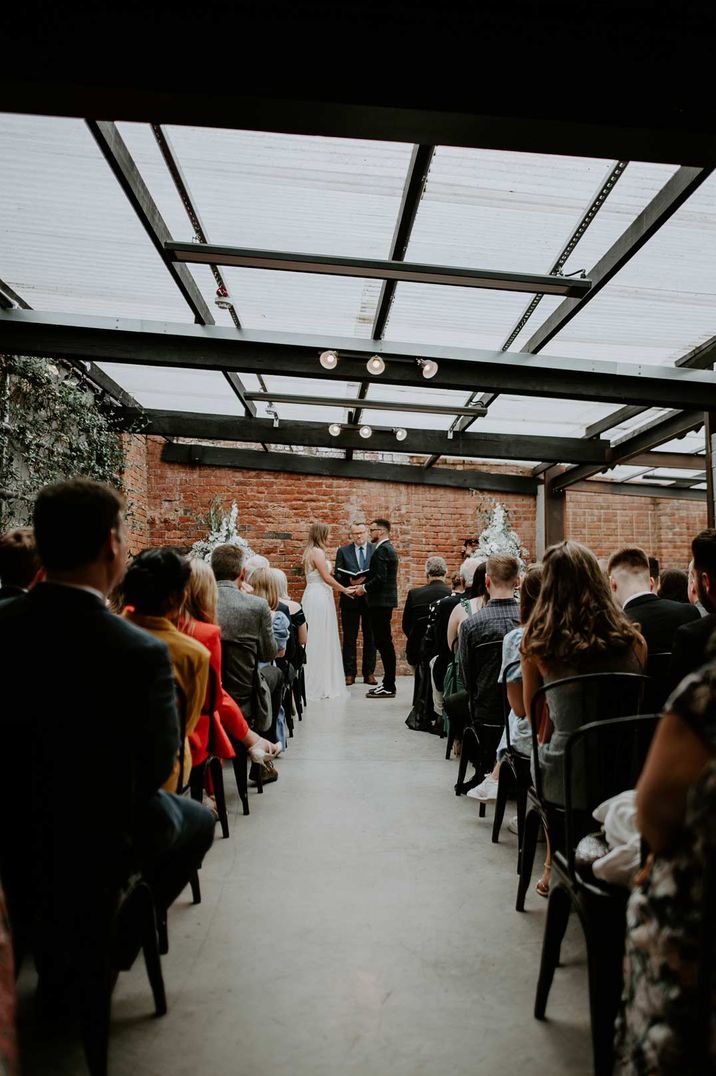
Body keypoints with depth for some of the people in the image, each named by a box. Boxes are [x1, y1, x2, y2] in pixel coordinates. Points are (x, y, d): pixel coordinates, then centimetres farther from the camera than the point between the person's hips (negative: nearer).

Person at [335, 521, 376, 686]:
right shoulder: (343, 551, 5)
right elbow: (337, 575, 1)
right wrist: (350, 581, -18)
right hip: (350, 599, 0)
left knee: (370, 638, 6)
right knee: (349, 638, 3)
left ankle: (369, 673, 15)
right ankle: (349, 673, 10)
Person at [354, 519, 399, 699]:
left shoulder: (382, 550, -15)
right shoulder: (388, 548, 18)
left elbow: (380, 578, -22)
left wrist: (364, 588, -8)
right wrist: (365, 584, 13)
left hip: (381, 602, -11)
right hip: (384, 601, 11)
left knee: (384, 643, -7)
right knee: (384, 643, 13)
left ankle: (389, 687, -3)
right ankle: (388, 684, 18)